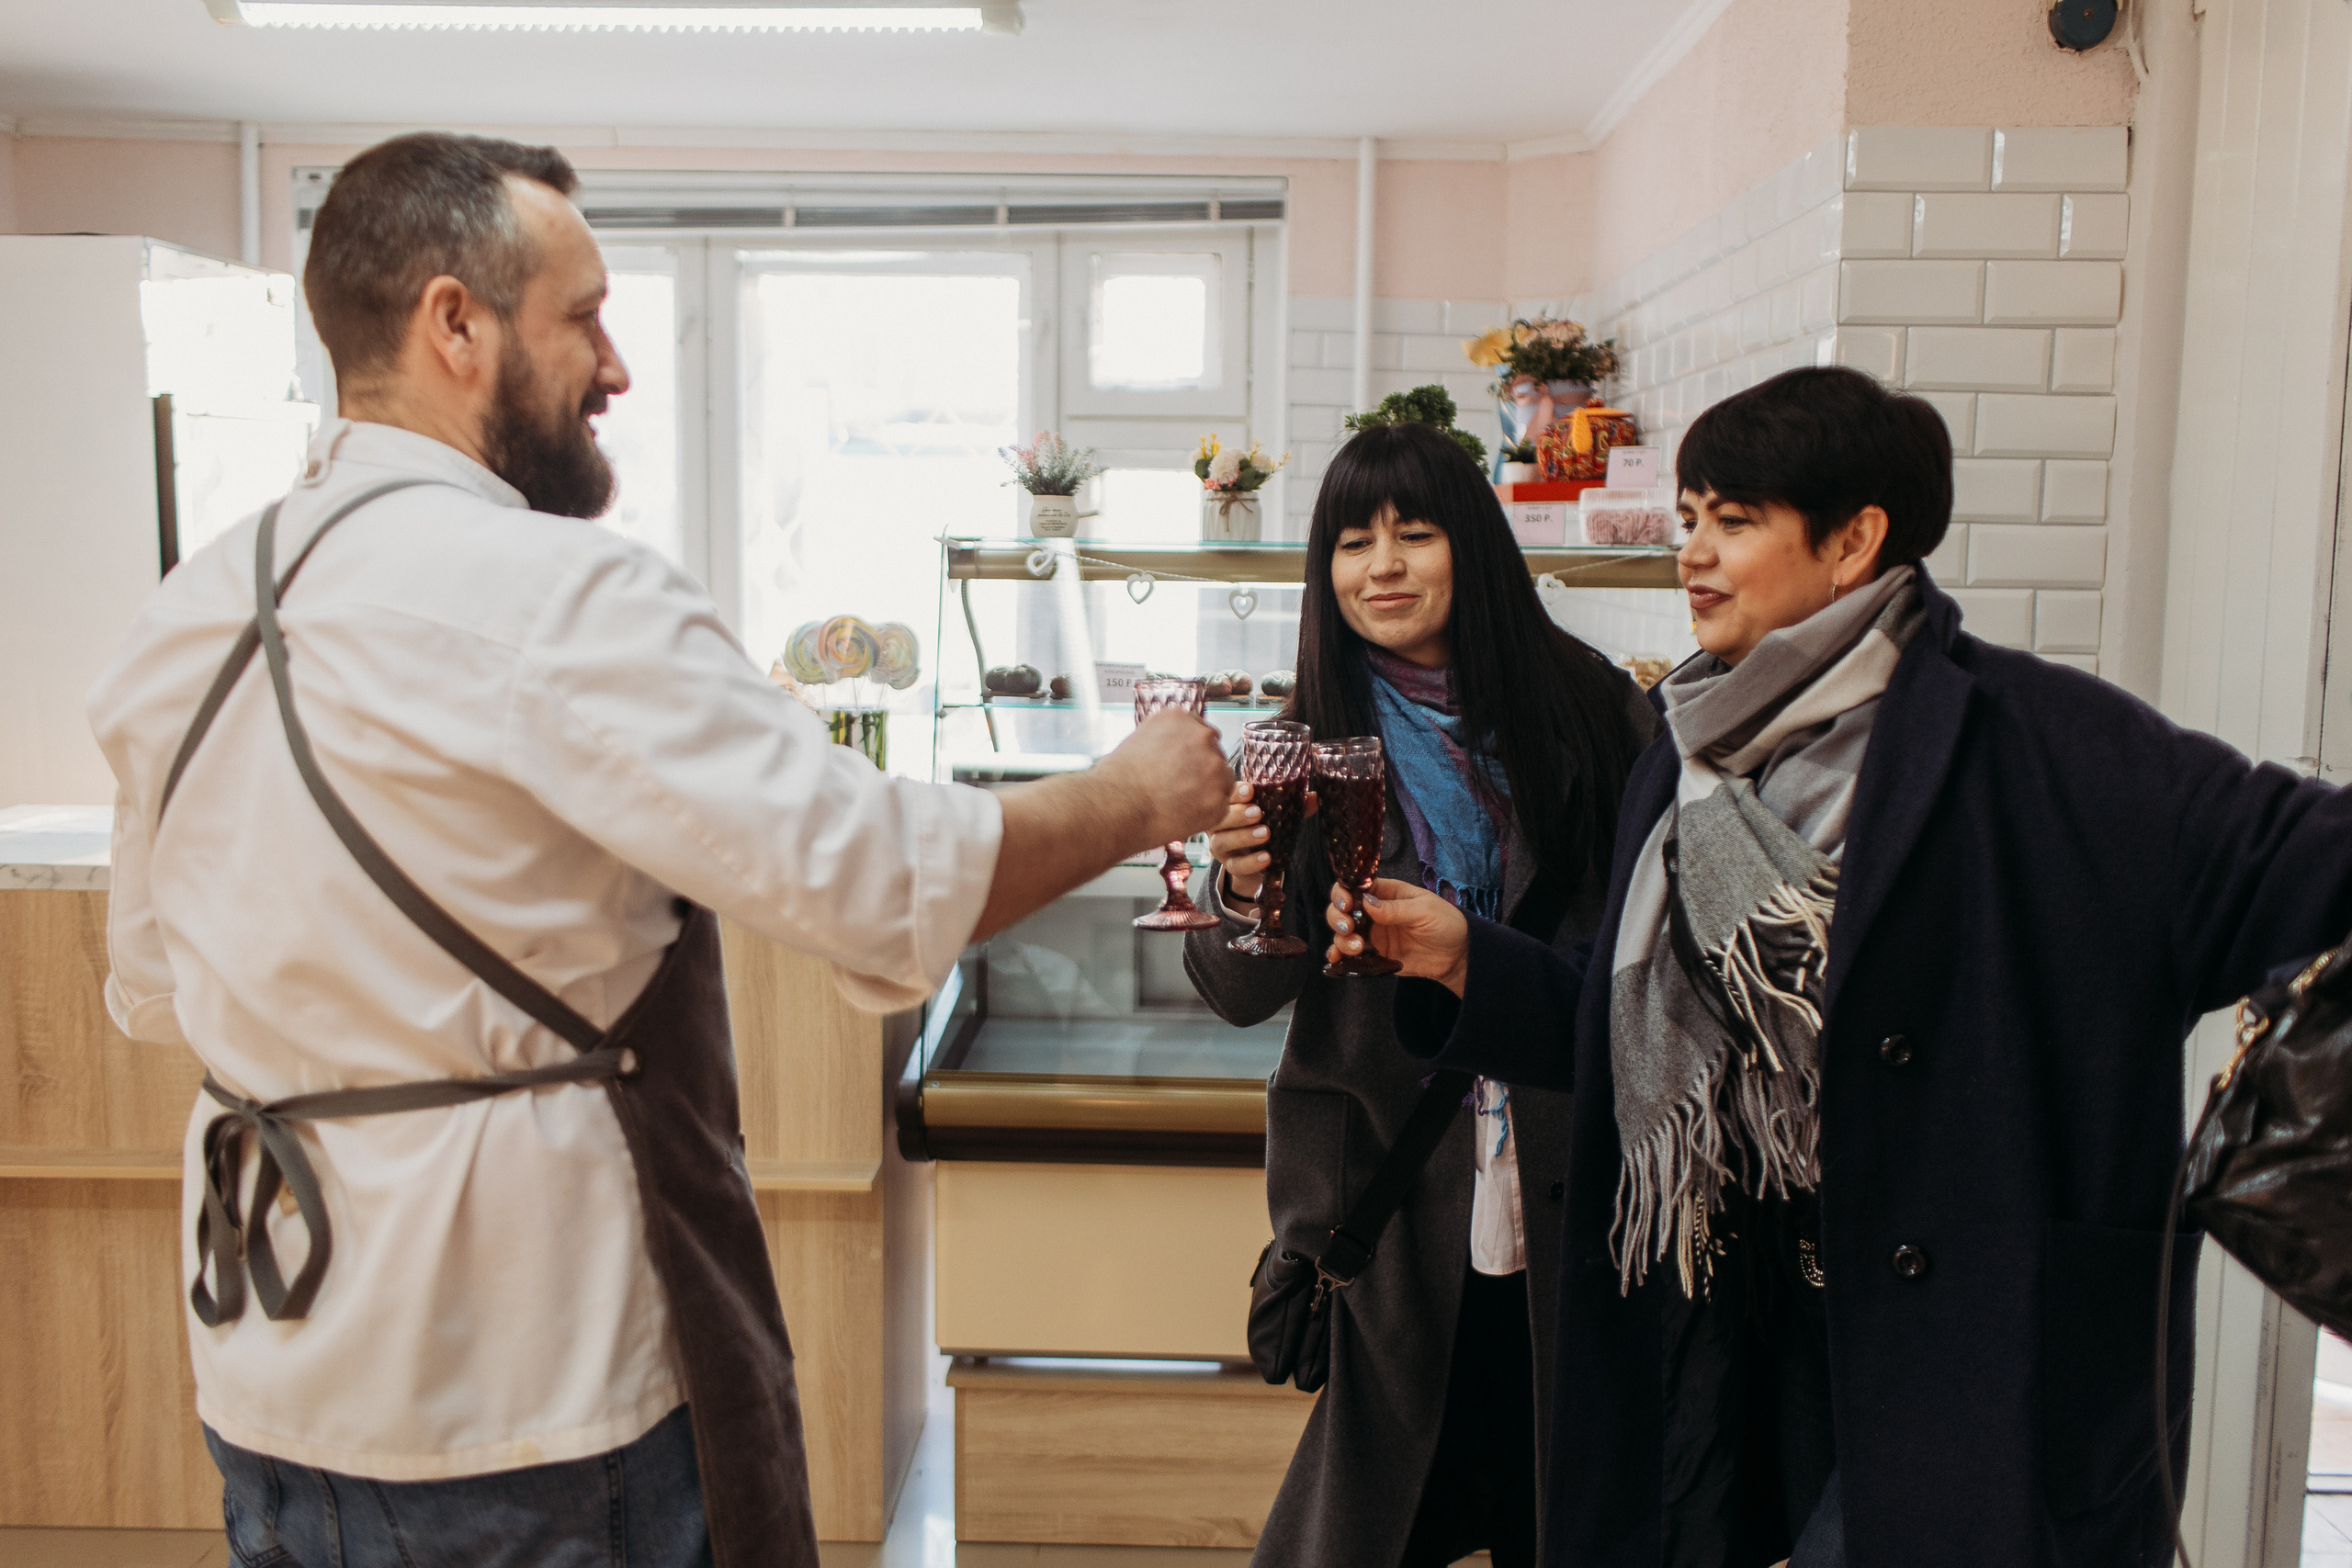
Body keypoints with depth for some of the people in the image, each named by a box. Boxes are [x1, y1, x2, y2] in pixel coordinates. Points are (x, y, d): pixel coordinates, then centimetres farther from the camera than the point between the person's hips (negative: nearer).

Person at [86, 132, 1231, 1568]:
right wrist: (1141, 795, -9)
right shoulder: (557, 597, -22)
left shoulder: (180, 619, 4)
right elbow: (890, 883, -24)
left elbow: (153, 989, 14)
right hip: (523, 1408, -7)